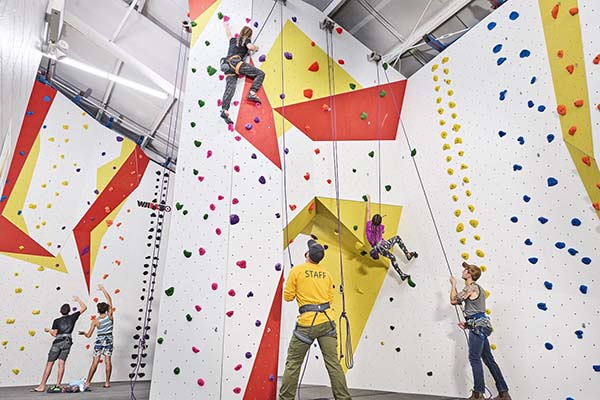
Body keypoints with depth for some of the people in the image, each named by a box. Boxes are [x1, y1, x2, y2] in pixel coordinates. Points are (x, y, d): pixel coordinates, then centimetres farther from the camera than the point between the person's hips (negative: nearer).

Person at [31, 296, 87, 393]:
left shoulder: (57, 321, 4)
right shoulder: (72, 317, 6)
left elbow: (54, 334, -2)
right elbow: (84, 307, 12)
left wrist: (48, 330, 17)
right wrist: (78, 300, 23)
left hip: (58, 342, -2)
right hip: (67, 342, 2)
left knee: (49, 364, 3)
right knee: (61, 363, 2)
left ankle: (42, 386, 3)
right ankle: (58, 385, -3)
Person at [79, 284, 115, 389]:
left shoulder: (95, 321, -10)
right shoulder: (110, 316, -8)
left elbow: (88, 335, -4)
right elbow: (109, 300, -1)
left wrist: (83, 332, 18)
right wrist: (103, 290, 6)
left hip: (99, 340, -1)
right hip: (109, 340, 2)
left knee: (95, 362, 4)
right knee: (108, 361, 4)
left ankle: (88, 382, 9)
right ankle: (107, 382, 7)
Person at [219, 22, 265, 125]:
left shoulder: (233, 40, 33)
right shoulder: (246, 40, 14)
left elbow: (228, 33, 53)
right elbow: (250, 47, -8)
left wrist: (226, 25, 73)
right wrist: (256, 48, 14)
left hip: (227, 66, 6)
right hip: (236, 62, -6)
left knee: (230, 88, -10)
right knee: (260, 73, -3)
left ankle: (224, 110, -30)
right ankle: (252, 93, -24)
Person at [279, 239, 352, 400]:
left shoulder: (296, 270, -3)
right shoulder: (326, 273, 10)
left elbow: (288, 296, -1)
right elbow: (330, 298, 15)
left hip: (307, 322, -4)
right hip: (327, 321, 4)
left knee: (293, 363, 9)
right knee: (333, 363, 8)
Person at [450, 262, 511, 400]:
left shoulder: (471, 287, -12)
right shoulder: (478, 288, 21)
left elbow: (453, 300, -11)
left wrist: (453, 284, 2)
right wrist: (468, 323, 22)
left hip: (478, 326, -10)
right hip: (480, 326, 10)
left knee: (474, 358, -9)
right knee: (489, 359, 12)